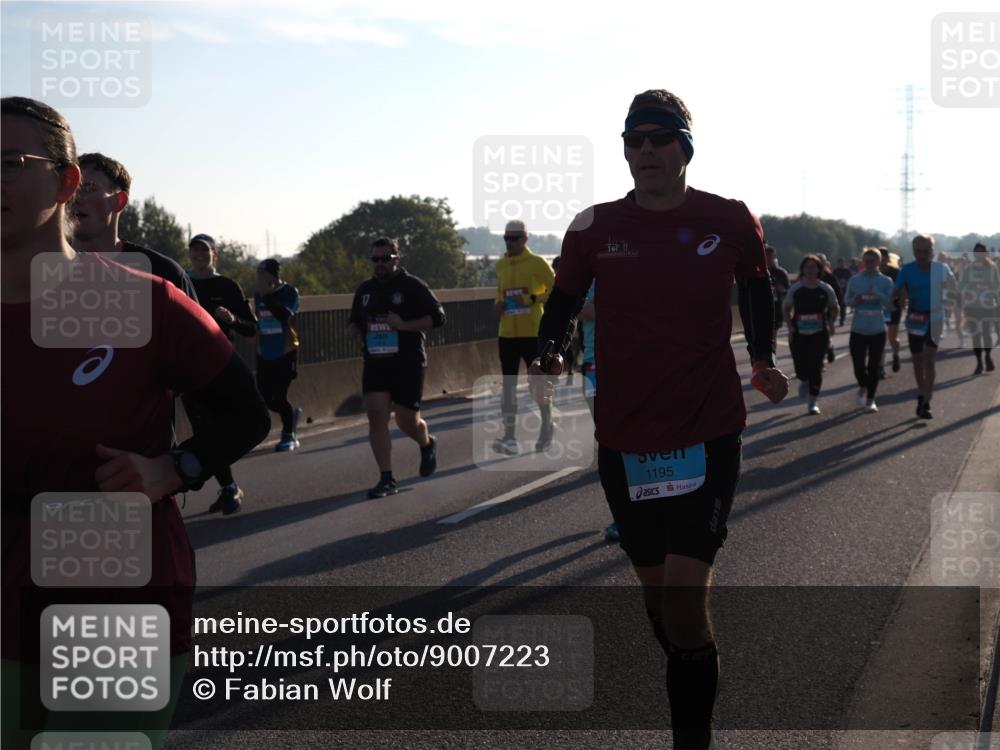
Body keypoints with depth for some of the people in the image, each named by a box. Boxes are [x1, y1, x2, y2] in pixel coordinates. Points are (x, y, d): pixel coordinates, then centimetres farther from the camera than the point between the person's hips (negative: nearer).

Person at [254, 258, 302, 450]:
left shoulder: (290, 292, -9)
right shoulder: (259, 295, 7)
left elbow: (285, 315, -27)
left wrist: (267, 296, -27)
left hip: (286, 353, -6)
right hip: (265, 355, 6)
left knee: (280, 396, -9)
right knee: (266, 398, 4)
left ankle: (288, 436, 9)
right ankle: (292, 413, 32)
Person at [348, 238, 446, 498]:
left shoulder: (412, 286, -3)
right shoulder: (365, 290, 13)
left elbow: (437, 316, -8)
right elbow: (353, 321, 26)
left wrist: (404, 326, -19)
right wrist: (358, 333, 2)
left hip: (408, 363, -4)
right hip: (375, 364, 4)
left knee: (407, 421, 2)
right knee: (376, 416, -11)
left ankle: (427, 444, 39)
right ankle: (386, 479, -8)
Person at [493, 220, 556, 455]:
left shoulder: (537, 263, -6)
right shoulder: (501, 265, 10)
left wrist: (532, 299, -17)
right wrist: (499, 305, 4)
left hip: (532, 333, -5)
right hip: (507, 334, 5)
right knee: (508, 385, 2)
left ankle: (546, 428, 25)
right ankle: (510, 438, 3)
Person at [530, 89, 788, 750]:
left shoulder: (732, 223, -3)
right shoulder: (594, 229, -2)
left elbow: (757, 286, 17)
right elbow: (564, 301, 11)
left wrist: (763, 359, 12)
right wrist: (551, 355, -7)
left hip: (709, 435, -3)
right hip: (623, 439, 3)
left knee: (684, 595, -14)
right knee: (656, 587, 15)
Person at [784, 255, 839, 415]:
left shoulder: (826, 289, 2)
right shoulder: (795, 289, 1)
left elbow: (834, 308, 13)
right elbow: (787, 309, 8)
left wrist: (831, 322, -4)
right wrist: (790, 326, -5)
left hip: (819, 334, -1)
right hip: (799, 334, 1)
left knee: (816, 367, -7)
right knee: (800, 366, -1)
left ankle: (813, 402, 4)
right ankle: (804, 381, 39)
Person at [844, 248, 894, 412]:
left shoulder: (886, 281, -1)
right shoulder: (855, 280, 2)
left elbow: (889, 304, -8)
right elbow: (846, 300, 9)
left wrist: (876, 293, -22)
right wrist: (855, 300, -13)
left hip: (877, 329, -1)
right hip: (858, 329, 1)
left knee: (874, 366, 3)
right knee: (859, 366, -2)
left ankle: (870, 399, 16)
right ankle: (862, 387, 30)